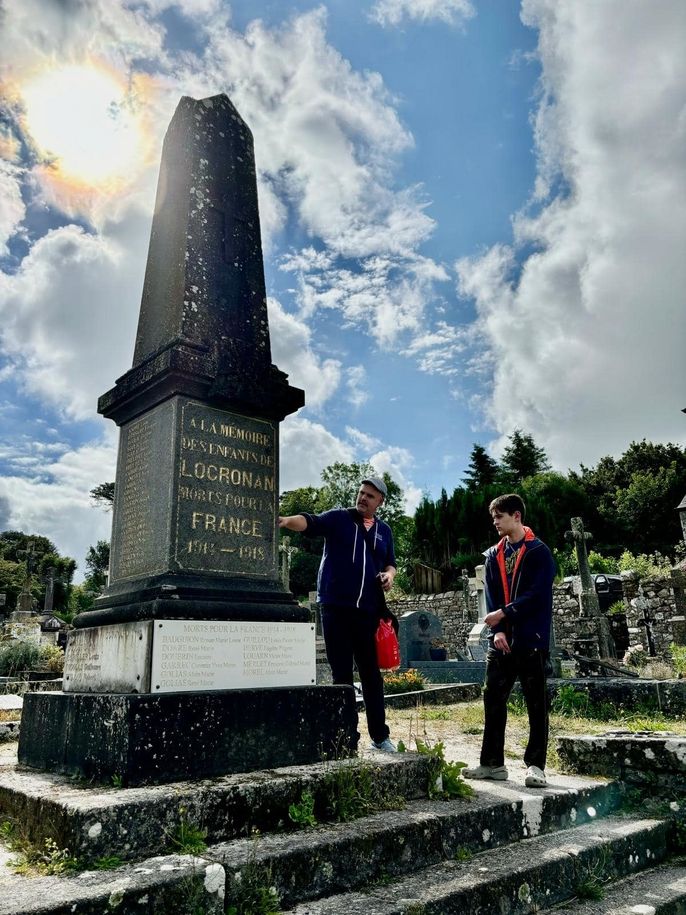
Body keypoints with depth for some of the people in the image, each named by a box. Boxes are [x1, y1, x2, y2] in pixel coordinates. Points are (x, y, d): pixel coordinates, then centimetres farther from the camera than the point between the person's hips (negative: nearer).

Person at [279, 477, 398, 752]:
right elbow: (310, 522, -16)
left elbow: (390, 563, 24)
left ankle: (380, 736, 21)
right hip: (336, 608, -3)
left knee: (371, 672, 9)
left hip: (368, 610, 3)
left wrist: (389, 574, 1)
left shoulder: (384, 530, 13)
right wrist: (286, 521, -35)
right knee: (341, 673, 4)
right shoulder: (338, 518, 1)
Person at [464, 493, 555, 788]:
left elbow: (537, 594, -13)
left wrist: (503, 614, -15)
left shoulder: (539, 552, -4)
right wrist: (497, 630, -6)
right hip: (501, 640, 5)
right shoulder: (494, 555, 12)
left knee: (536, 703, 2)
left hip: (531, 640, -5)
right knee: (493, 700, 6)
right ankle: (492, 763, 15)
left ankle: (535, 765, 12)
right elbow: (491, 597, 7)